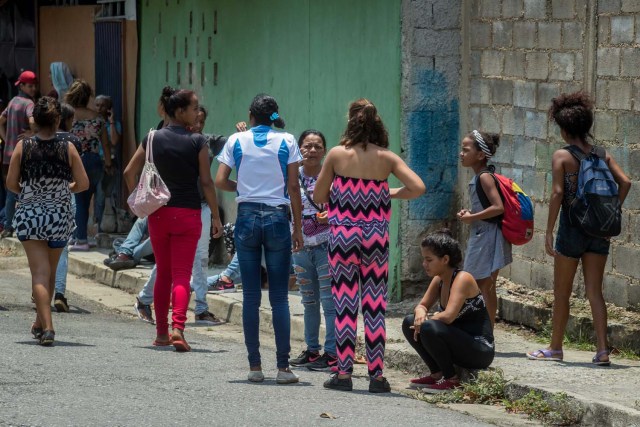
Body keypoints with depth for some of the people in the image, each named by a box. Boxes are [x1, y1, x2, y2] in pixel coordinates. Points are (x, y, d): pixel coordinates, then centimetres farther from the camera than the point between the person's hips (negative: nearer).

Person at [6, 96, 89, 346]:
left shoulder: (23, 147, -8)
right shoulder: (68, 149, -6)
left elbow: (11, 183, -5)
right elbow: (83, 183, -4)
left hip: (29, 215, -2)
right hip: (60, 217, 2)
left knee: (39, 273, -3)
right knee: (50, 272, 19)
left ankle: (46, 327, -19)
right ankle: (40, 323, 32)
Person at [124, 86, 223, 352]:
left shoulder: (153, 139, 4)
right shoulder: (197, 143, -8)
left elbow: (129, 173, 5)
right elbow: (207, 183, -8)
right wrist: (216, 217, -1)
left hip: (158, 213, 4)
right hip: (187, 212, -3)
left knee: (163, 273, 15)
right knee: (182, 274, -2)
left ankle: (161, 333, 19)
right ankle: (177, 328, -19)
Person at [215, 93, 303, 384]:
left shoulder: (237, 140, 3)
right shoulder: (286, 142, 1)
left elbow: (220, 181, -1)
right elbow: (293, 187, -2)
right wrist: (298, 227, 4)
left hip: (247, 218, 1)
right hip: (277, 218, -1)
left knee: (250, 296, 5)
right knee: (279, 297, 1)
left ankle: (255, 366, 4)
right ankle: (283, 367, -2)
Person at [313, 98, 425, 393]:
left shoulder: (337, 154, -3)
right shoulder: (386, 158, -1)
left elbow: (318, 196, 3)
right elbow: (418, 187, -8)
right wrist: (391, 194, 8)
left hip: (343, 235, -1)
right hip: (376, 237, 1)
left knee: (345, 304, 4)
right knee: (375, 305, 5)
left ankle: (343, 373, 4)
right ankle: (376, 375, 6)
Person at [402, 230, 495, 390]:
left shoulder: (462, 279, -19)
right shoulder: (439, 280, 7)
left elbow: (448, 316, -29)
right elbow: (422, 305, 11)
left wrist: (426, 319, -12)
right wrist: (420, 313, -14)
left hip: (481, 351, -9)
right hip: (460, 341, 9)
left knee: (429, 328, -30)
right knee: (409, 322, 3)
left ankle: (452, 379, -13)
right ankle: (437, 374, 5)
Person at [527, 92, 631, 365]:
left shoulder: (562, 156, -9)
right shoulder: (602, 154, 3)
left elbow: (557, 193, -15)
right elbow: (624, 182, -5)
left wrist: (549, 232, -12)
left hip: (572, 227, -4)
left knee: (562, 292, 10)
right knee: (594, 291, 7)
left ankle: (555, 348, 20)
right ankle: (603, 350, -2)